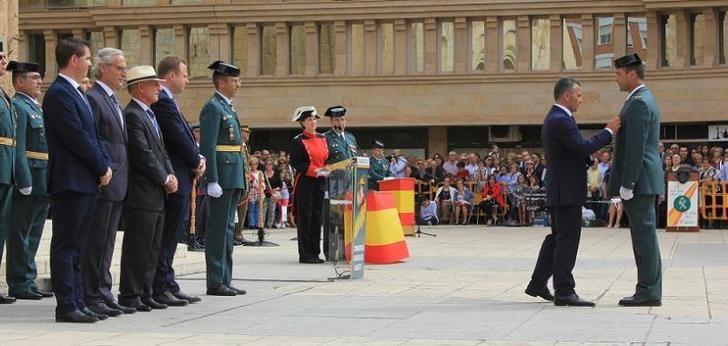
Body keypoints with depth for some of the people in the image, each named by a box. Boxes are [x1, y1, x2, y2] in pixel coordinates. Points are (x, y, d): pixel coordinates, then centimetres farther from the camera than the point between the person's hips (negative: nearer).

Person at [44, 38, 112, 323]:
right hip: (70, 181, -10)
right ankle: (66, 306, -2)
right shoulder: (59, 93, -13)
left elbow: (92, 135, 18)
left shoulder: (75, 93, 18)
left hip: (86, 182, 10)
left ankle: (77, 303, 15)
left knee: (76, 247, 11)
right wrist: (102, 167, -10)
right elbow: (77, 138, -18)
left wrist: (105, 164, 3)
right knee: (65, 246, -5)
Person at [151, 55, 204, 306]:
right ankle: (160, 288, -3)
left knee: (173, 233, 13)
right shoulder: (162, 102, -15)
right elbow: (179, 138, -17)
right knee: (168, 234, -7)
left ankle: (167, 284, 18)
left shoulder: (168, 101, 18)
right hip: (174, 178, -11)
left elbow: (186, 135, 17)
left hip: (181, 177, 11)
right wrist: (197, 161, -4)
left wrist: (199, 159, 2)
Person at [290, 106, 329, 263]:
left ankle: (315, 253, 14)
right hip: (305, 184, -6)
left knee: (317, 217, 8)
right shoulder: (298, 141, -6)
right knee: (305, 218, -3)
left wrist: (326, 169, -3)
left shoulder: (323, 138, 12)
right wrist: (314, 170, -19)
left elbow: (327, 158, 19)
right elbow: (295, 162, -11)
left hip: (320, 183, 6)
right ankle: (305, 255, 0)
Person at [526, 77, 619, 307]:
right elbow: (584, 147, -23)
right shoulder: (560, 120, -18)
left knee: (558, 237, 18)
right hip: (567, 190, -11)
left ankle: (537, 284, 24)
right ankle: (564, 291, -5)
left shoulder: (556, 118, 16)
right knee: (567, 239, -7)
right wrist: (609, 131, -16)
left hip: (561, 190, 11)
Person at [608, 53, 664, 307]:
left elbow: (636, 148, -20)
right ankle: (649, 290, 14)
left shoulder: (639, 102, -14)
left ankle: (648, 292, -5)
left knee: (644, 235, -7)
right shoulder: (644, 99, 19)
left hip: (639, 181, -10)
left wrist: (627, 185, -20)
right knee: (644, 236, 11)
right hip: (643, 181, 10)